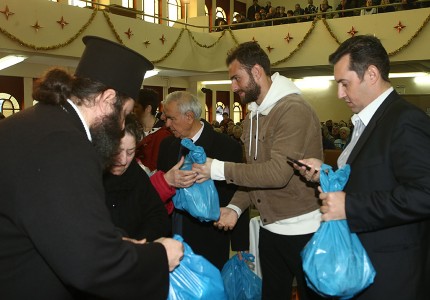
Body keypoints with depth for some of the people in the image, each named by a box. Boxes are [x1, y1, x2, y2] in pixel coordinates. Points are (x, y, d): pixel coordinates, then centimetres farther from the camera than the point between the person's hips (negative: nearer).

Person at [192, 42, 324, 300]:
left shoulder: (294, 110, -18)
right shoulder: (253, 116, 11)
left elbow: (278, 172, -27)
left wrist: (218, 169, -24)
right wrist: (236, 207, -2)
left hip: (303, 231, -8)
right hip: (270, 229, 8)